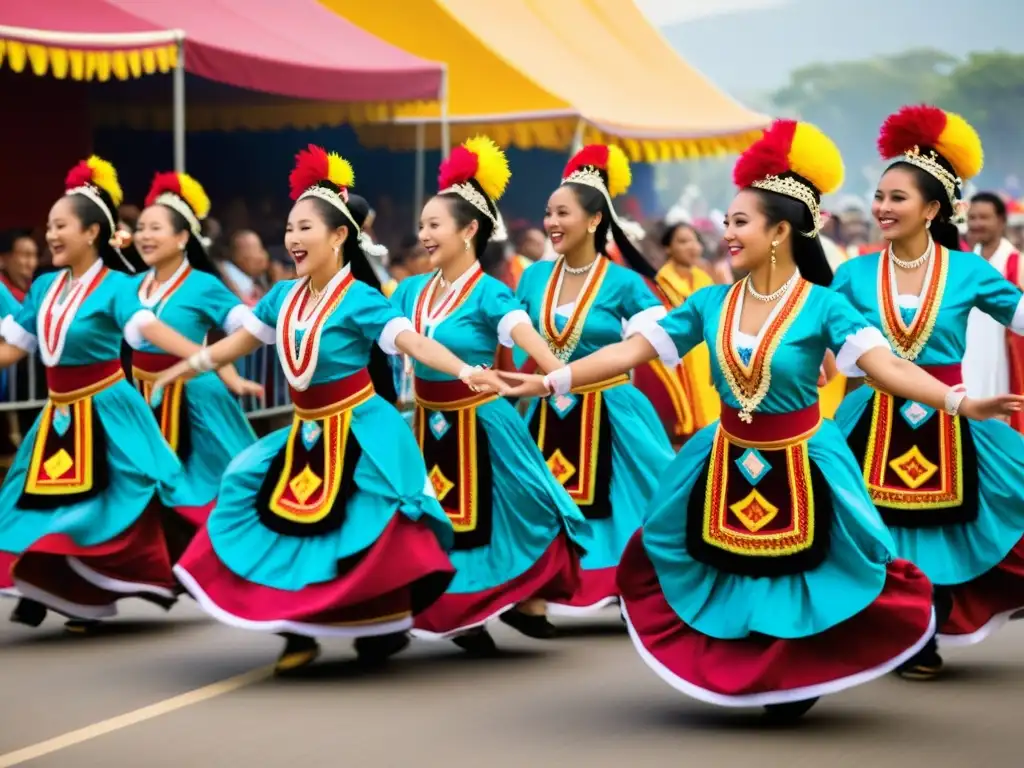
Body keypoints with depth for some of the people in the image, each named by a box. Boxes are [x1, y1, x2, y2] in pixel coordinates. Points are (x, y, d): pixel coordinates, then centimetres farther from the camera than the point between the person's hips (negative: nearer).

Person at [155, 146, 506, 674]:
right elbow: (240, 341, 19)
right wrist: (181, 370, 29)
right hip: (306, 433, 7)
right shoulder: (283, 296, 3)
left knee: (367, 537, -5)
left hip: (360, 432, -7)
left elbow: (412, 341, -28)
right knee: (283, 523, 5)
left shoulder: (359, 300, -17)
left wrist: (465, 372, -44)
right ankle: (299, 630, 15)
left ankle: (387, 628, 13)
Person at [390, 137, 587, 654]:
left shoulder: (487, 294, -16)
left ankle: (528, 600, 20)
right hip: (431, 423, 6)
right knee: (444, 519, 11)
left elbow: (529, 338, -33)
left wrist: (562, 377, -51)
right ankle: (464, 616, 23)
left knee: (503, 510, 0)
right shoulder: (412, 290, 3)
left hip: (479, 421, -6)